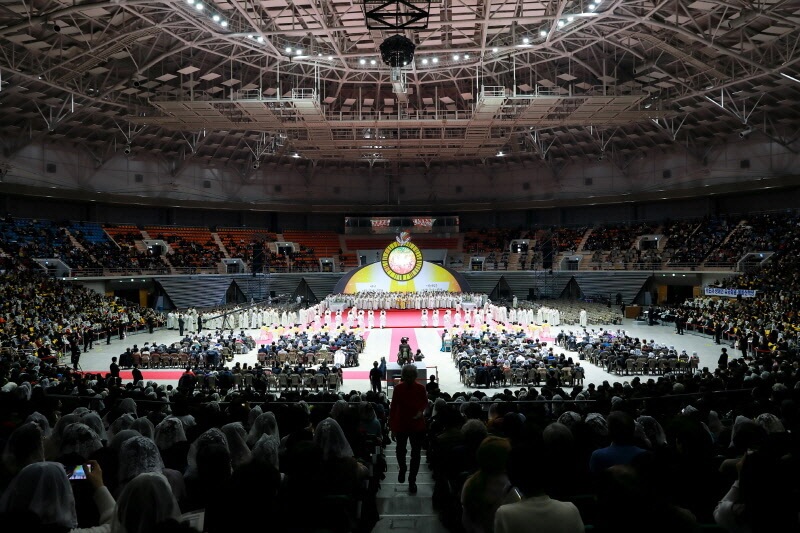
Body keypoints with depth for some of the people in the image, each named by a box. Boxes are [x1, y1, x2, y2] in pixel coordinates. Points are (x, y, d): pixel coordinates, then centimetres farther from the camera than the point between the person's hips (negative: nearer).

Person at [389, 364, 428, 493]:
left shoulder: (420, 388, -8)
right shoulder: (398, 388, -10)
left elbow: (425, 402, 9)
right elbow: (393, 407, -4)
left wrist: (421, 411, -11)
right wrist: (392, 425, -5)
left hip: (417, 425, 0)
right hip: (401, 424, 0)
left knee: (416, 453, 5)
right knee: (401, 450, 17)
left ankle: (412, 480, 19)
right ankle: (402, 469, 47)